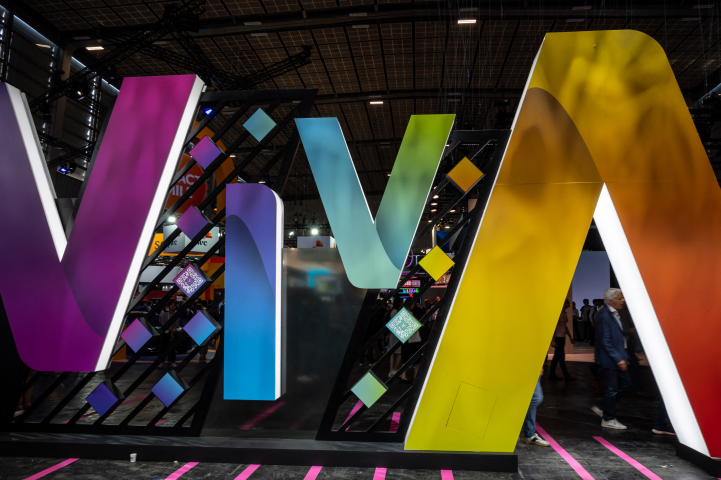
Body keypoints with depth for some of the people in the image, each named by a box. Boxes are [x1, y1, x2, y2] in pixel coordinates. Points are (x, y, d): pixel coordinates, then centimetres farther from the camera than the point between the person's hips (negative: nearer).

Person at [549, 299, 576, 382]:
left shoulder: (564, 314, 13)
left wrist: (570, 337, 21)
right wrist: (553, 340, -20)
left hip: (562, 338, 9)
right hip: (558, 337, -9)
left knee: (556, 356, 12)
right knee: (561, 357, -5)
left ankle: (552, 374, 19)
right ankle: (567, 377, -3)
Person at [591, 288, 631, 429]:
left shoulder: (616, 314, 11)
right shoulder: (603, 315, -19)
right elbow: (605, 341, -22)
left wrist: (624, 356, 14)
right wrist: (618, 359, -21)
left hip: (619, 357, 10)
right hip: (610, 359, -9)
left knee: (625, 382, 16)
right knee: (612, 388, 1)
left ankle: (601, 407, 26)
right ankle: (608, 419, 17)